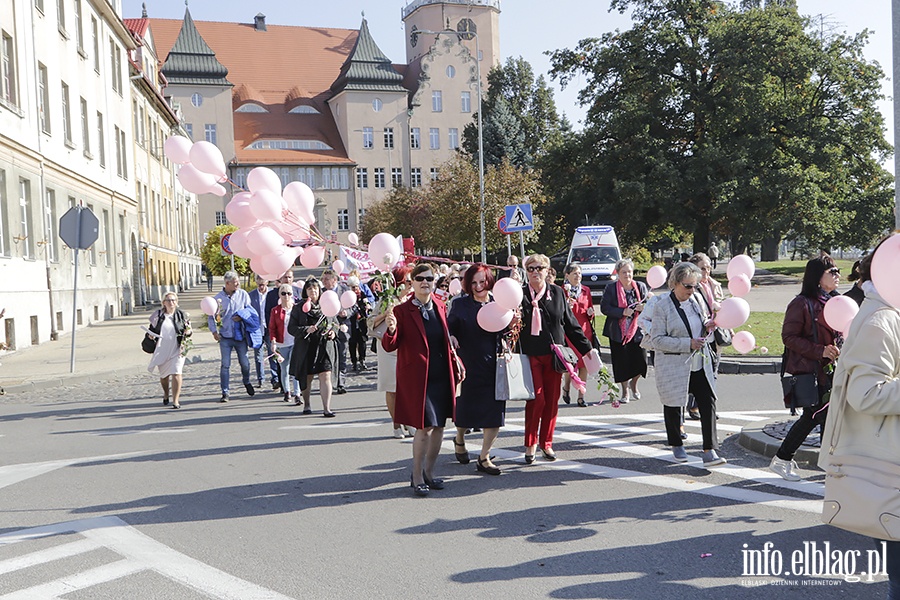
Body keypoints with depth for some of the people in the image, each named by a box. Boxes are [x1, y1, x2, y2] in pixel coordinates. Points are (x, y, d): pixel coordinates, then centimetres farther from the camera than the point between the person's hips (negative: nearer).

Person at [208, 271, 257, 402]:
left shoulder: (243, 294, 1)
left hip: (240, 336, 1)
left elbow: (250, 309, 8)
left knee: (244, 362, 9)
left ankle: (246, 382, 38)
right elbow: (211, 317, 2)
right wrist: (214, 331, -11)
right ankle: (225, 392, 3)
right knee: (225, 365, -3)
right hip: (225, 337, -1)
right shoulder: (218, 298, -3)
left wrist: (242, 316, -12)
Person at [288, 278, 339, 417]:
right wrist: (306, 330, -17)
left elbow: (335, 323, 17)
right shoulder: (299, 308, 1)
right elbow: (291, 328, -2)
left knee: (325, 376, -10)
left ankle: (327, 408, -11)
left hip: (324, 347, 0)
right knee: (306, 378, 11)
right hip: (306, 347, 0)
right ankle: (306, 404, 31)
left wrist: (333, 332, -3)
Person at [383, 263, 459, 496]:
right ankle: (417, 477, 6)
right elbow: (390, 346, -11)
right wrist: (391, 330, -32)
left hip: (441, 376, 6)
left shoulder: (440, 307, 9)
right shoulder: (402, 311, -7)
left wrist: (455, 369, 13)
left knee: (439, 425, 10)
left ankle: (428, 472, 26)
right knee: (424, 427, -9)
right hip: (417, 378, -6)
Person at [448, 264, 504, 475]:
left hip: (494, 366, 2)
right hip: (469, 365, -2)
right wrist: (451, 337, -21)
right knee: (466, 409, 8)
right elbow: (449, 328, 1)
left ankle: (484, 458, 13)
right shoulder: (460, 304, 1)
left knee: (495, 413, 0)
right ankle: (459, 440, 41)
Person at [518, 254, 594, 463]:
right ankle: (530, 444, 7)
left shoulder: (557, 293, 8)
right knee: (537, 398, -8)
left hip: (554, 355, 3)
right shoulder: (521, 295, -1)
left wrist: (587, 348, 12)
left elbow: (570, 324, 12)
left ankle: (546, 443, 21)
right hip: (531, 355, -3)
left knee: (552, 400, 6)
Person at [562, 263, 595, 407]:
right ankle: (566, 387, 24)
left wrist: (590, 313, 0)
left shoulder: (586, 290, 13)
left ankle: (581, 396, 8)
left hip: (585, 330, 4)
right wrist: (567, 306, -19)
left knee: (584, 364, 1)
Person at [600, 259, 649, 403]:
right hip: (618, 331, -2)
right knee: (621, 362, 1)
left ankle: (633, 383, 26)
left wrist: (644, 307, -13)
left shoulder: (641, 286, 8)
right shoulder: (611, 288, 0)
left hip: (637, 330, 2)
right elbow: (604, 307, -7)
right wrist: (623, 312, -18)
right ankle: (625, 391, 21)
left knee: (641, 361, -5)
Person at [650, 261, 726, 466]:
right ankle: (677, 446, 30)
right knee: (673, 406, 9)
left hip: (700, 365, 5)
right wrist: (688, 344, -21)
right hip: (673, 366, -5)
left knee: (708, 403, -6)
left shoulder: (694, 301, 7)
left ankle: (709, 451, -5)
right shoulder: (662, 306, -12)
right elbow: (657, 339, -16)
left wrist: (707, 326, -1)